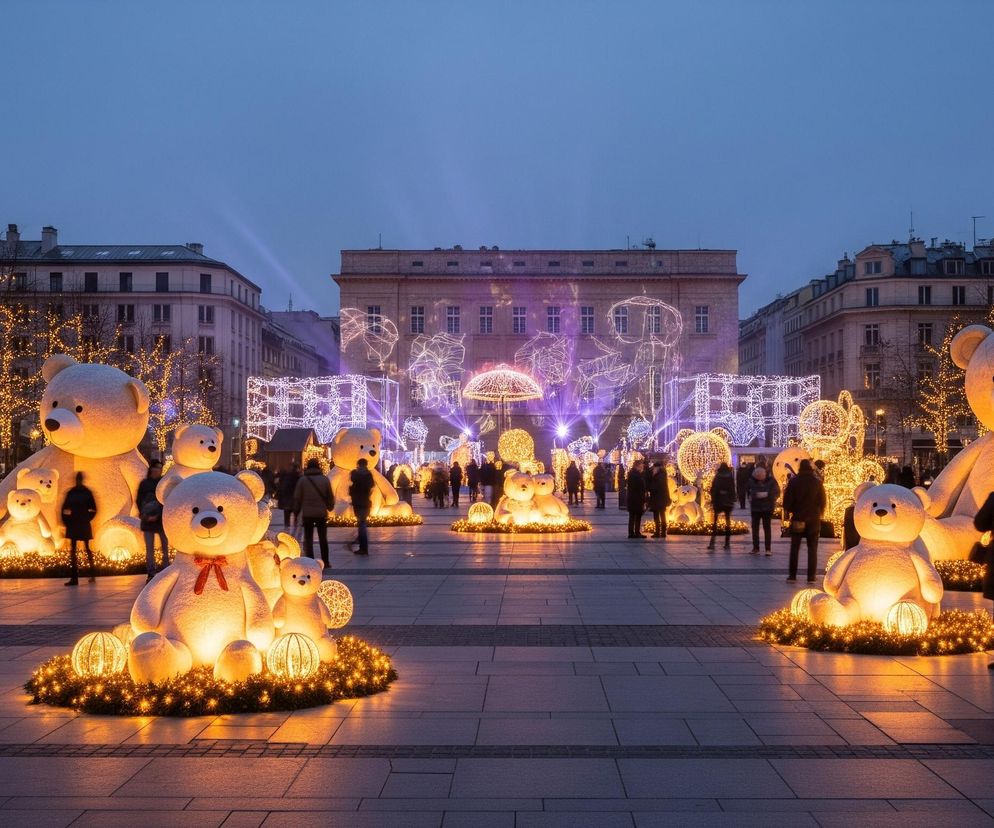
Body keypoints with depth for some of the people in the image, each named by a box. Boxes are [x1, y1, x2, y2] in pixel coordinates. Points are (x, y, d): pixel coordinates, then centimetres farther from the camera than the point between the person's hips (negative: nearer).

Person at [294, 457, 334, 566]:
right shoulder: (325, 479, -1)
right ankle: (325, 562, 14)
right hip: (322, 513, 1)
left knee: (308, 539, 5)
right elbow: (330, 496, 3)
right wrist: (329, 507, 21)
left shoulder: (302, 479, -4)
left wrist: (296, 512, 9)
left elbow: (297, 497, -2)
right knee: (323, 538, 12)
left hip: (307, 514, -1)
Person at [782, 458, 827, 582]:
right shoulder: (817, 482, -4)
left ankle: (792, 575, 8)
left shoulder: (793, 481, -6)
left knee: (794, 548, 9)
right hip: (813, 519, 0)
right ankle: (811, 577, 2)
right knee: (812, 548, 6)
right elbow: (822, 501, 2)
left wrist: (787, 510, 12)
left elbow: (787, 499, -5)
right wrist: (820, 513, 16)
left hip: (797, 518, 0)